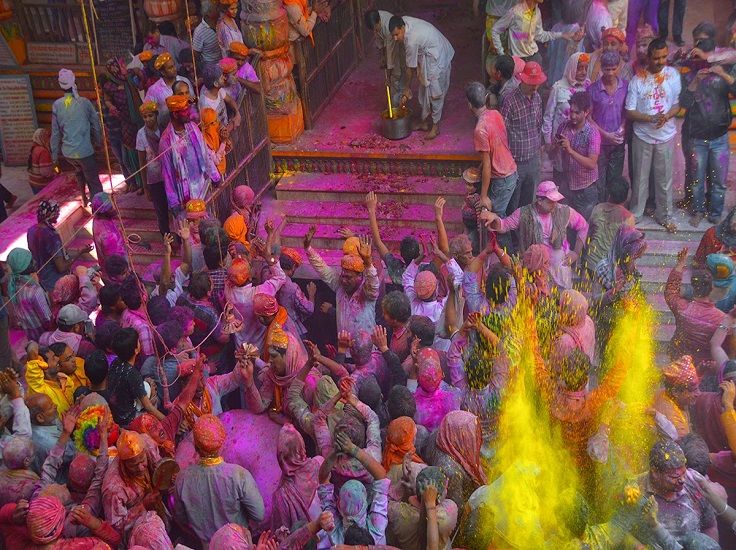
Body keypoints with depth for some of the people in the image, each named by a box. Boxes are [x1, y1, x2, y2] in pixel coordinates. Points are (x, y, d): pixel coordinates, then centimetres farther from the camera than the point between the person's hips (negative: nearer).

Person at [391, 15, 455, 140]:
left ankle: (435, 126, 6)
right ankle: (424, 121, 24)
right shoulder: (403, 21, -10)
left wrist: (406, 89, -10)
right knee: (424, 89, 14)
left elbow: (410, 68, -22)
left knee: (435, 92, -3)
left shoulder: (411, 40, -34)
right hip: (427, 54, 10)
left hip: (437, 57, -10)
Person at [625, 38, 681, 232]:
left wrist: (667, 116, -21)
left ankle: (665, 216, 26)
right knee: (640, 178, 11)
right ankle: (635, 214, 28)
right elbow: (629, 112, -7)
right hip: (642, 136, -1)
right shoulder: (638, 80, -8)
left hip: (666, 136, 1)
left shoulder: (673, 75, -5)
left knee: (664, 179, 10)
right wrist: (651, 118, -22)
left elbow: (678, 104, 0)